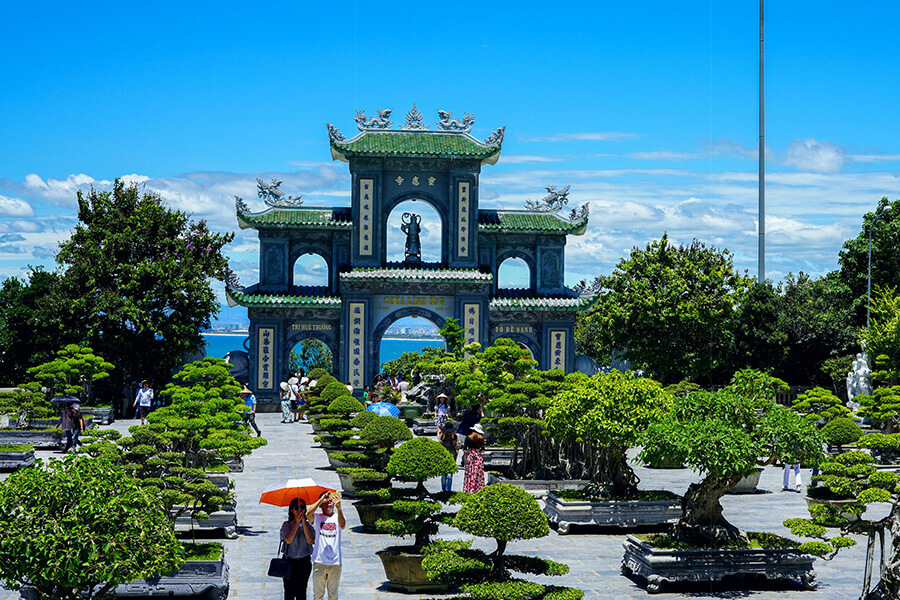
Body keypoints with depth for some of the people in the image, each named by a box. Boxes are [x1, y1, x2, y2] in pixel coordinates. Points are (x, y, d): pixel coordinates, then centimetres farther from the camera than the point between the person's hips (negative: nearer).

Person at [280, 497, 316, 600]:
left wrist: (303, 522, -13)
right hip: (290, 561, -1)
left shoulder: (308, 525, 4)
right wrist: (297, 523, -14)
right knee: (289, 591, -1)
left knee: (301, 591, 0)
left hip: (304, 562, 1)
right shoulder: (286, 525, 1)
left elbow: (310, 541, -11)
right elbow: (288, 540, -16)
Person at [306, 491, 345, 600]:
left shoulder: (338, 517, 4)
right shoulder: (317, 518, 3)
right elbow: (308, 514, -19)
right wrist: (321, 499, -22)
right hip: (319, 562, -1)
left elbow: (342, 525, -20)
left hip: (335, 562, 1)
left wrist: (339, 508, -37)